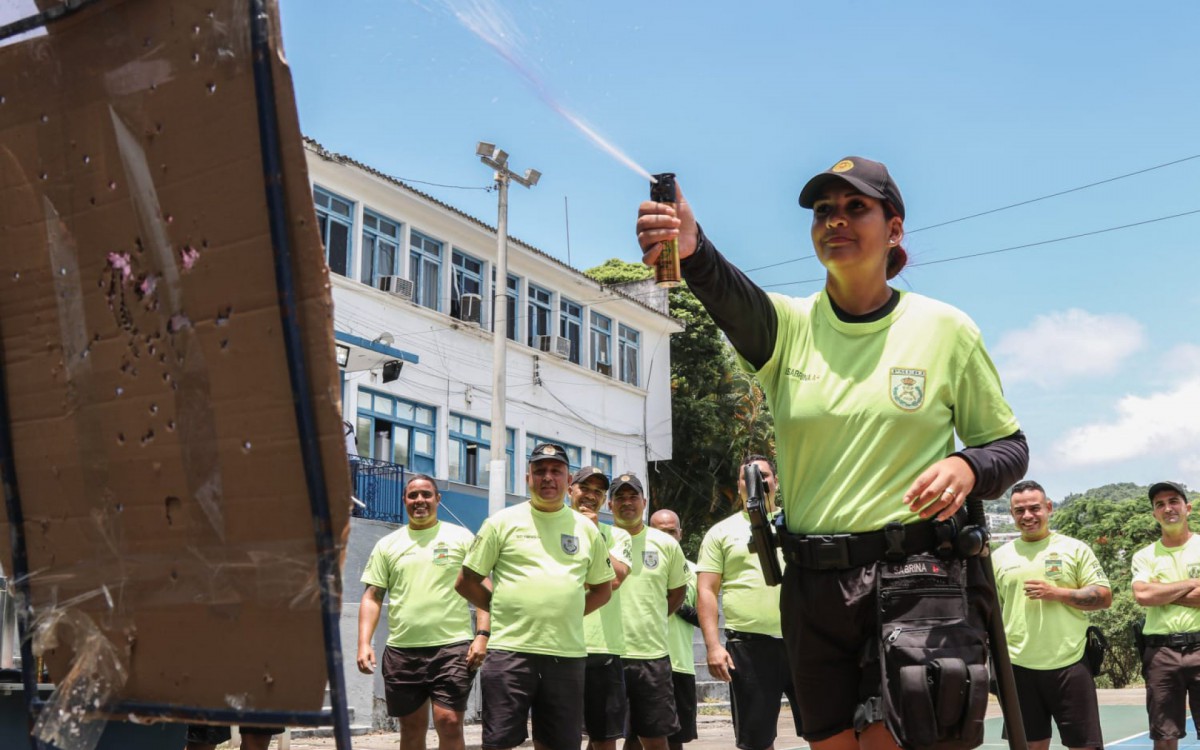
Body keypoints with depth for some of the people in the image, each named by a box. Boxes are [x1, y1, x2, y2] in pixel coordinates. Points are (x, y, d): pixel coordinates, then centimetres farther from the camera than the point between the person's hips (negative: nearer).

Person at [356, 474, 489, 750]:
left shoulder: (461, 537, 5)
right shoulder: (387, 544, 12)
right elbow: (372, 597, 9)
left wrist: (482, 634, -10)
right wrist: (364, 643, -3)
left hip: (452, 645, -3)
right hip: (402, 649, 3)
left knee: (449, 723, -9)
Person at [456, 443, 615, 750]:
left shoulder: (586, 529, 11)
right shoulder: (503, 522, 3)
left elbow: (602, 589, 19)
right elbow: (466, 581, 7)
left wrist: (568, 613, 7)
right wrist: (502, 609, 0)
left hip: (568, 654, 3)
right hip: (510, 651, -3)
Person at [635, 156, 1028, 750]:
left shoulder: (946, 329, 0)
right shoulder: (790, 326, 2)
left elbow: (1008, 445, 8)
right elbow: (734, 300, -23)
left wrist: (967, 467, -17)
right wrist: (691, 250, -46)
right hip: (814, 584, 3)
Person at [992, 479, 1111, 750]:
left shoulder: (1075, 549, 3)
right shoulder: (999, 557, 9)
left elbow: (1104, 597, -1)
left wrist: (1056, 593, -13)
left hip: (1069, 664, -2)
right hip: (1019, 667, 2)